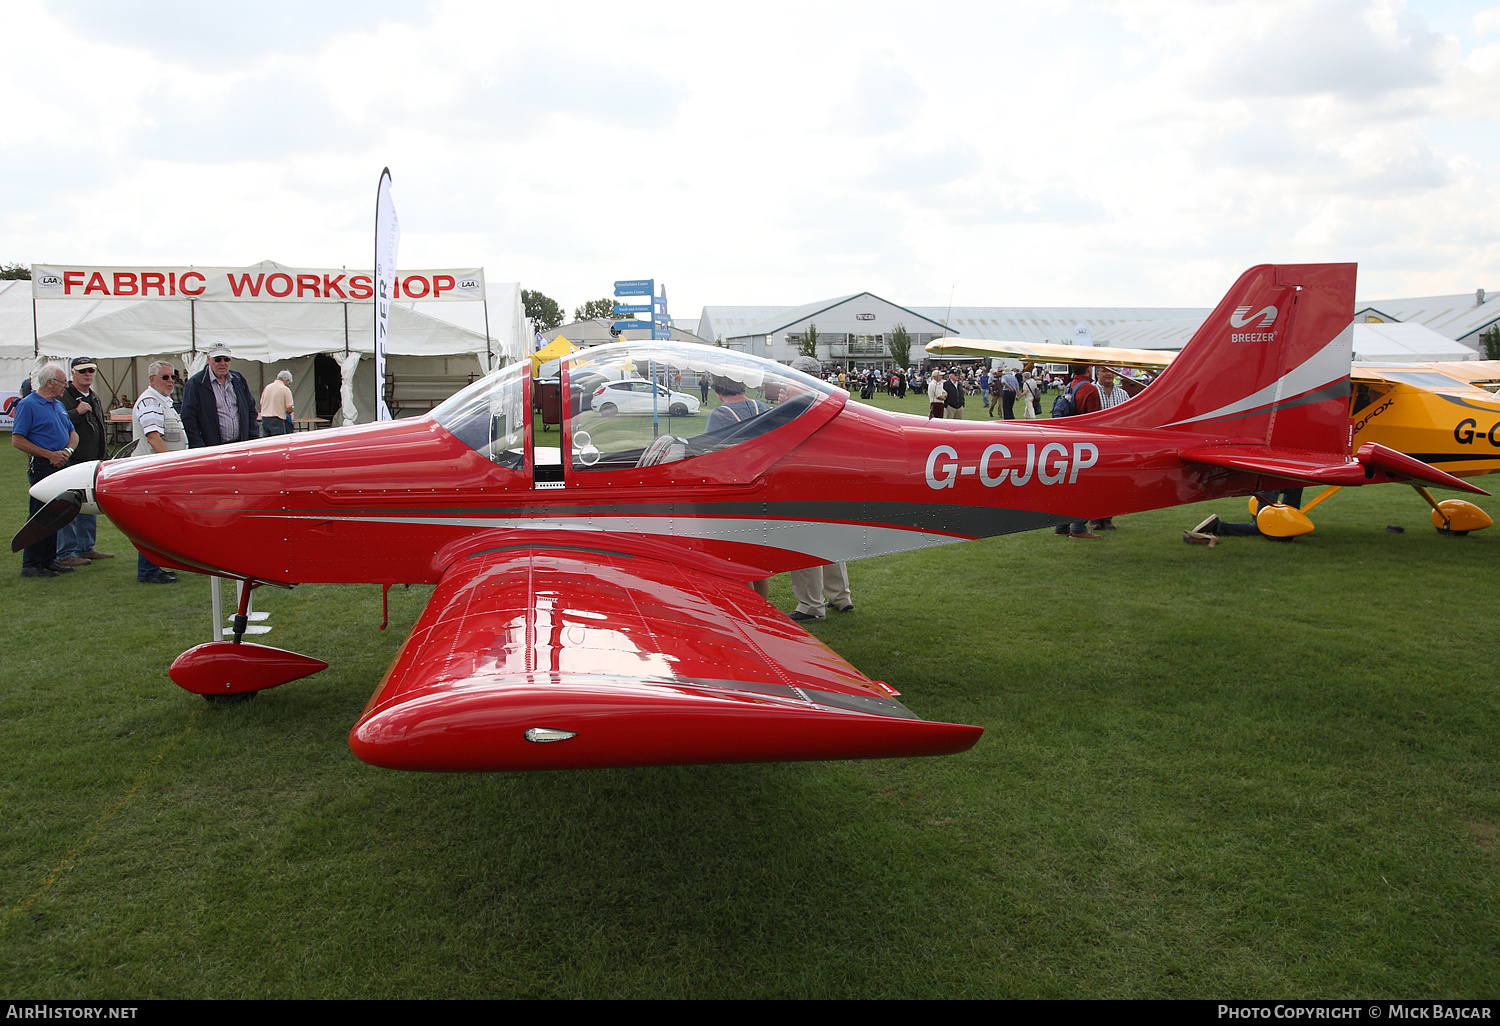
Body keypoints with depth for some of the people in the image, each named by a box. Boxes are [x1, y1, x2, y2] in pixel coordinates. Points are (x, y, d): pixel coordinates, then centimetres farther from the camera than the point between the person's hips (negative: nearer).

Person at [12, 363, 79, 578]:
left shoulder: (59, 405, 17)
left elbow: (73, 434, 19)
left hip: (61, 466, 8)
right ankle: (30, 565, -1)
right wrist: (49, 454, -16)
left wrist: (68, 450, -3)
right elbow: (17, 440, -12)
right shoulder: (28, 405, -7)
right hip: (41, 468, -8)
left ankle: (49, 560, 20)